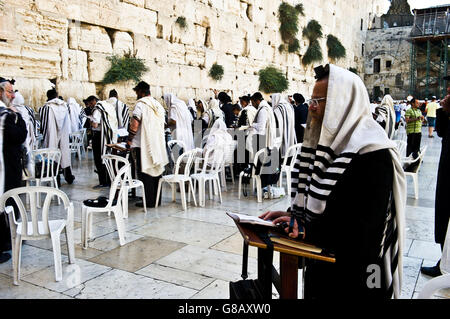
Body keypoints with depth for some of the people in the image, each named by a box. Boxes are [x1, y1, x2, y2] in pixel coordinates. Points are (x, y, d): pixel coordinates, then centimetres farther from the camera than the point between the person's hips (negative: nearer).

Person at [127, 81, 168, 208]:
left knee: (145, 173, -1)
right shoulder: (158, 105, 14)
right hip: (158, 144, 7)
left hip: (144, 145, -7)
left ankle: (149, 201, 2)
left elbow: (135, 123, -17)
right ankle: (157, 199, 19)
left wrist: (130, 139, -8)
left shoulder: (141, 104, -9)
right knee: (157, 171, 12)